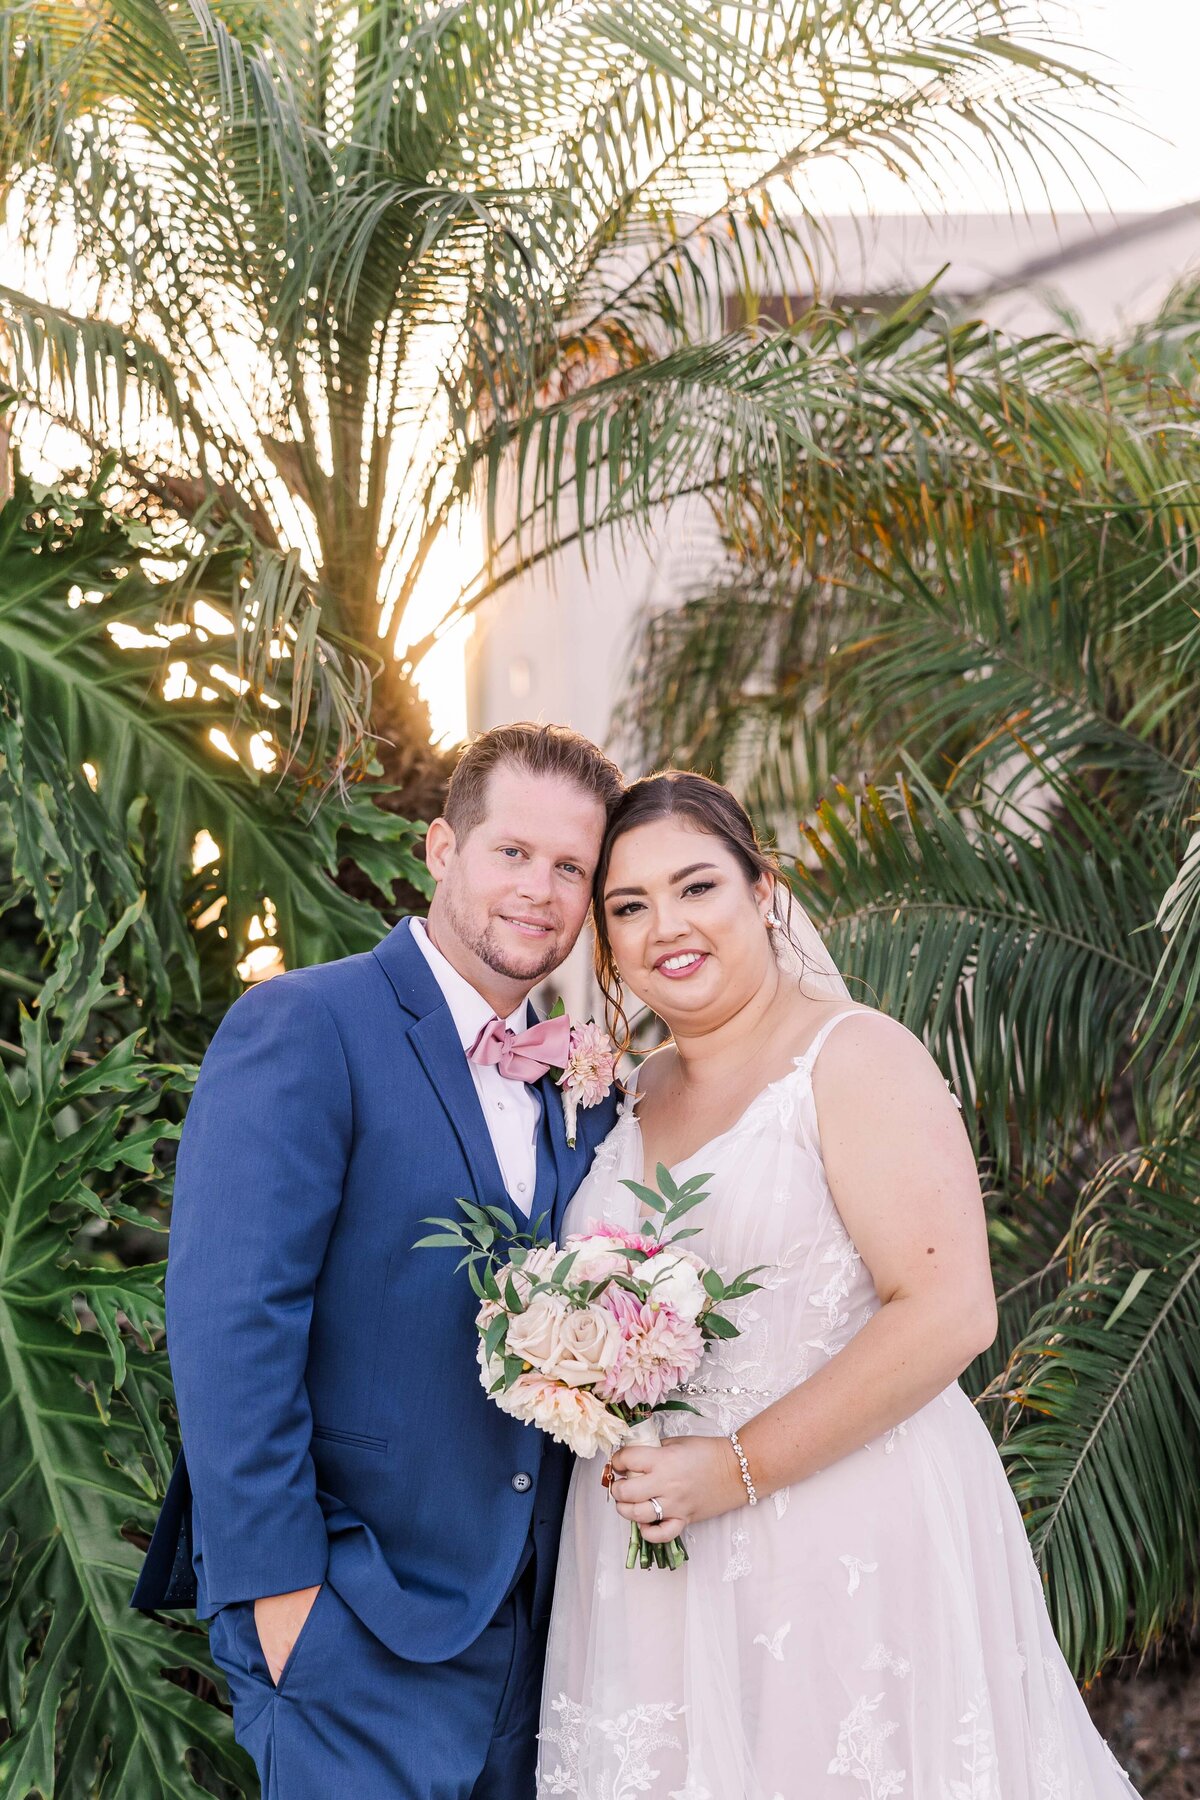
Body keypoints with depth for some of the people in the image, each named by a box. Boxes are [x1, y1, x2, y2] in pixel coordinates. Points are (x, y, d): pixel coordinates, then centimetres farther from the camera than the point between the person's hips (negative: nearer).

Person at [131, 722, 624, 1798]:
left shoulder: (578, 1087, 10)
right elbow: (228, 1323, -18)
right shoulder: (302, 1029, -12)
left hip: (527, 1618, 7)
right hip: (356, 1628, -7)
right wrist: (278, 1591, -19)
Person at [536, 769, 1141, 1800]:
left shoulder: (855, 1057, -10)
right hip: (653, 1552, 6)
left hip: (846, 1549, -6)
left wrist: (740, 1467, -19)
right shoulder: (641, 1094, 12)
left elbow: (950, 1312, -19)